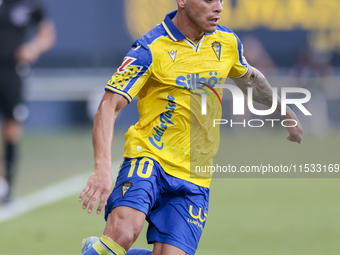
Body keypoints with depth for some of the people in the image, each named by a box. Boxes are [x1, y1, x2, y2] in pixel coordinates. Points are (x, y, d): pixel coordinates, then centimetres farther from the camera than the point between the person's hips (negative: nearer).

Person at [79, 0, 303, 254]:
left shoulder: (227, 42, 6)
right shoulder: (151, 50, -12)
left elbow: (248, 77, 29)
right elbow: (109, 107, -19)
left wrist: (284, 112, 41)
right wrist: (102, 168, -32)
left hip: (194, 176, 5)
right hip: (148, 157, -5)